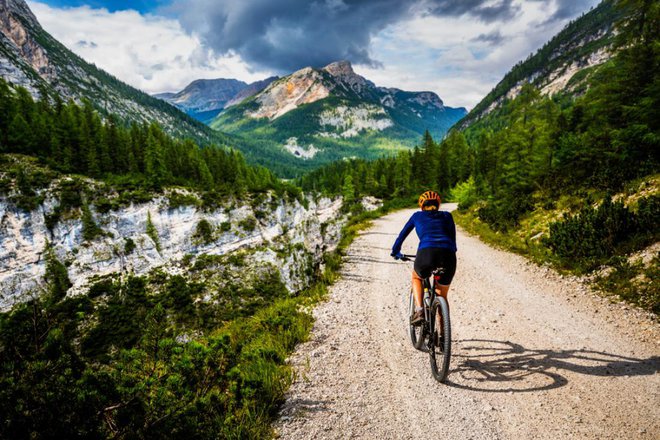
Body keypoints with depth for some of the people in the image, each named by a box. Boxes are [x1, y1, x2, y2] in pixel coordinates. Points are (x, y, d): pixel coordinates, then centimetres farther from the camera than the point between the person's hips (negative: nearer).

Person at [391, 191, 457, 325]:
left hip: (427, 253, -2)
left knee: (416, 278, 31)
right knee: (442, 296, 23)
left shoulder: (417, 215, 25)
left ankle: (419, 310, 11)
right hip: (448, 255, 2)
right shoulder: (447, 216, 27)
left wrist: (396, 252, 49)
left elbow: (402, 235, 34)